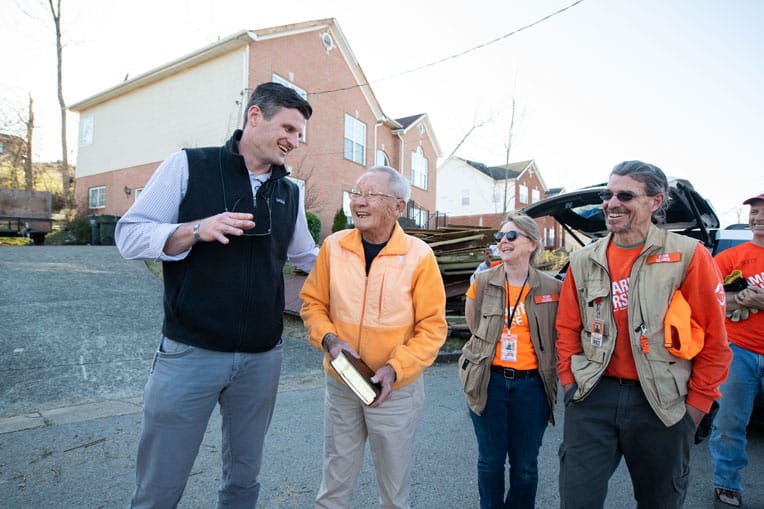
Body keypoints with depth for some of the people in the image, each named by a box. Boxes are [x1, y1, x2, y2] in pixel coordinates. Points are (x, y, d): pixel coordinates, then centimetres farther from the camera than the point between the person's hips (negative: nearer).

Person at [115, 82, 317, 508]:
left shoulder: (291, 193, 8)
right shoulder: (189, 166, -4)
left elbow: (307, 256, 21)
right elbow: (130, 236, -6)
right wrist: (196, 230, -21)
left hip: (263, 357, 4)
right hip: (190, 352, -3)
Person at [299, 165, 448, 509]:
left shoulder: (419, 255, -13)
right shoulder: (334, 246, -5)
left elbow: (432, 327, -11)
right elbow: (313, 303, 4)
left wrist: (395, 368, -21)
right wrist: (329, 338, -14)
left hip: (396, 389, -2)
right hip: (340, 384, 2)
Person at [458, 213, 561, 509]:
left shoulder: (551, 288, -5)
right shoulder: (483, 282, -3)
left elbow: (556, 337, 7)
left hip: (531, 385, 0)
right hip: (489, 382, 1)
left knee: (525, 467, 13)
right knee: (490, 461, 14)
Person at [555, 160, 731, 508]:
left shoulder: (688, 256, -6)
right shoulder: (583, 261, 3)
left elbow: (714, 339, -4)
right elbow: (567, 329, 9)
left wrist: (697, 405, -3)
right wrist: (569, 383, 4)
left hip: (662, 402, -1)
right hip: (593, 396, 2)